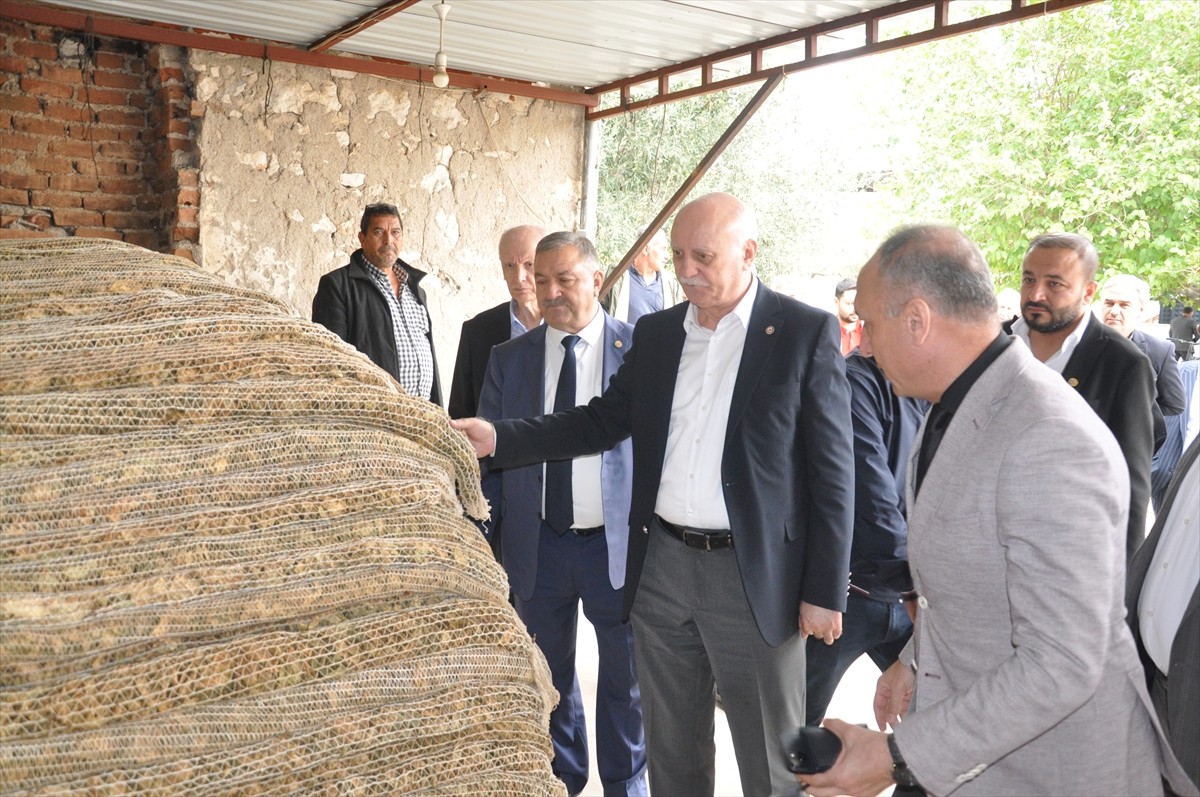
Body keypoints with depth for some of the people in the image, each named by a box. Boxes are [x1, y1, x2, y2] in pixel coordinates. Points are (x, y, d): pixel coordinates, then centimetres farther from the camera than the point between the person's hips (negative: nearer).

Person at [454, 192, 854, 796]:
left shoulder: (806, 333, -8)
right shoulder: (655, 333, 7)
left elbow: (831, 473, -8)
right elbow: (602, 422, 10)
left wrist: (825, 592, -9)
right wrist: (498, 438, -2)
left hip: (756, 574, -4)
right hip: (662, 566, 5)